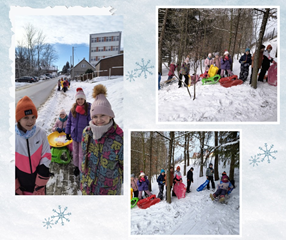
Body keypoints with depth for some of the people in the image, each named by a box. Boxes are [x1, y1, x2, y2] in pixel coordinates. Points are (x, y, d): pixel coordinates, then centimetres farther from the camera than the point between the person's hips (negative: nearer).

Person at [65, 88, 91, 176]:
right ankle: (76, 166, 39)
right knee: (75, 152, 20)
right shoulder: (73, 109, 1)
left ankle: (82, 171, 15)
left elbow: (90, 123, -10)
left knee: (82, 154, 1)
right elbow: (69, 121, 9)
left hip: (83, 135, -5)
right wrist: (67, 132, 9)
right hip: (74, 134, 5)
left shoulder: (88, 109, -12)